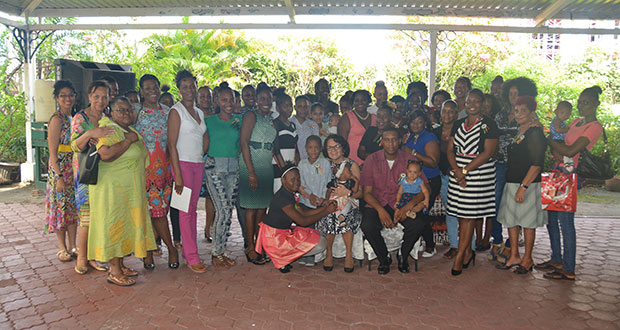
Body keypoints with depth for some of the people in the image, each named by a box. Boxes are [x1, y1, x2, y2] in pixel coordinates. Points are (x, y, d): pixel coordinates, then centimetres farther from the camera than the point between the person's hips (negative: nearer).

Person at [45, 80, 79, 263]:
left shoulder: (73, 118, 11)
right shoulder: (57, 119, -11)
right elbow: (53, 151, -15)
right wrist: (59, 177, -19)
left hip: (74, 168, 7)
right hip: (60, 168, -7)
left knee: (74, 206, 11)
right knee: (61, 206, 2)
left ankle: (72, 246, 20)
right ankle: (62, 248, 14)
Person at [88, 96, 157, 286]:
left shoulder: (130, 131, 15)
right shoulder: (109, 129, -13)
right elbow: (105, 153, -31)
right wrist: (128, 140, -23)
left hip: (129, 189, 9)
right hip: (112, 187, -9)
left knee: (124, 224, 13)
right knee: (113, 225, -4)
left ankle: (120, 264, 25)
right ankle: (114, 272, 4)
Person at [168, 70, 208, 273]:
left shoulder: (199, 112, 15)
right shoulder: (176, 111, -6)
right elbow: (172, 145, -11)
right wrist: (178, 174, -16)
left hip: (198, 164, 7)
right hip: (183, 163, -6)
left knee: (193, 208, 9)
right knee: (185, 210, -4)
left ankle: (188, 251, 18)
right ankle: (192, 257, 1)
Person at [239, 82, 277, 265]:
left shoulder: (271, 120, 16)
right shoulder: (251, 116, -6)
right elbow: (244, 143, -13)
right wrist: (251, 172, -18)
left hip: (267, 168, 7)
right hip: (250, 167, -7)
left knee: (263, 207, 11)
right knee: (252, 207, -3)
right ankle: (250, 248, 6)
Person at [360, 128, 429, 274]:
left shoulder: (409, 160, -1)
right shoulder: (372, 160, -1)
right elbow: (367, 192, -3)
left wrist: (409, 206, -22)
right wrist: (380, 210, -21)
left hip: (402, 204, 1)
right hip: (377, 203, 0)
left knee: (419, 223, -28)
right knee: (367, 225, -30)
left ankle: (403, 254, 2)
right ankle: (384, 257, 0)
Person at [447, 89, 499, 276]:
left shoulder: (488, 125, -2)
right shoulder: (458, 125, 14)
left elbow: (487, 153, -10)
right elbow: (450, 150, 8)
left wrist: (465, 170, -14)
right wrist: (457, 171, -8)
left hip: (479, 173, -5)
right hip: (458, 172, 5)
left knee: (469, 216, -5)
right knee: (461, 215, 6)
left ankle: (459, 257, 1)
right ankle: (468, 252, 21)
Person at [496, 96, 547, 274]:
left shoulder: (535, 133, -12)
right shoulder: (517, 133, 14)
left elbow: (537, 164, -18)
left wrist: (523, 187, -22)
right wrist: (513, 185, 14)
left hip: (528, 185, -8)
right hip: (511, 184, 8)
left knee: (527, 223, 3)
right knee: (510, 220, 11)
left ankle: (527, 259, 16)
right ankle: (514, 256, 23)